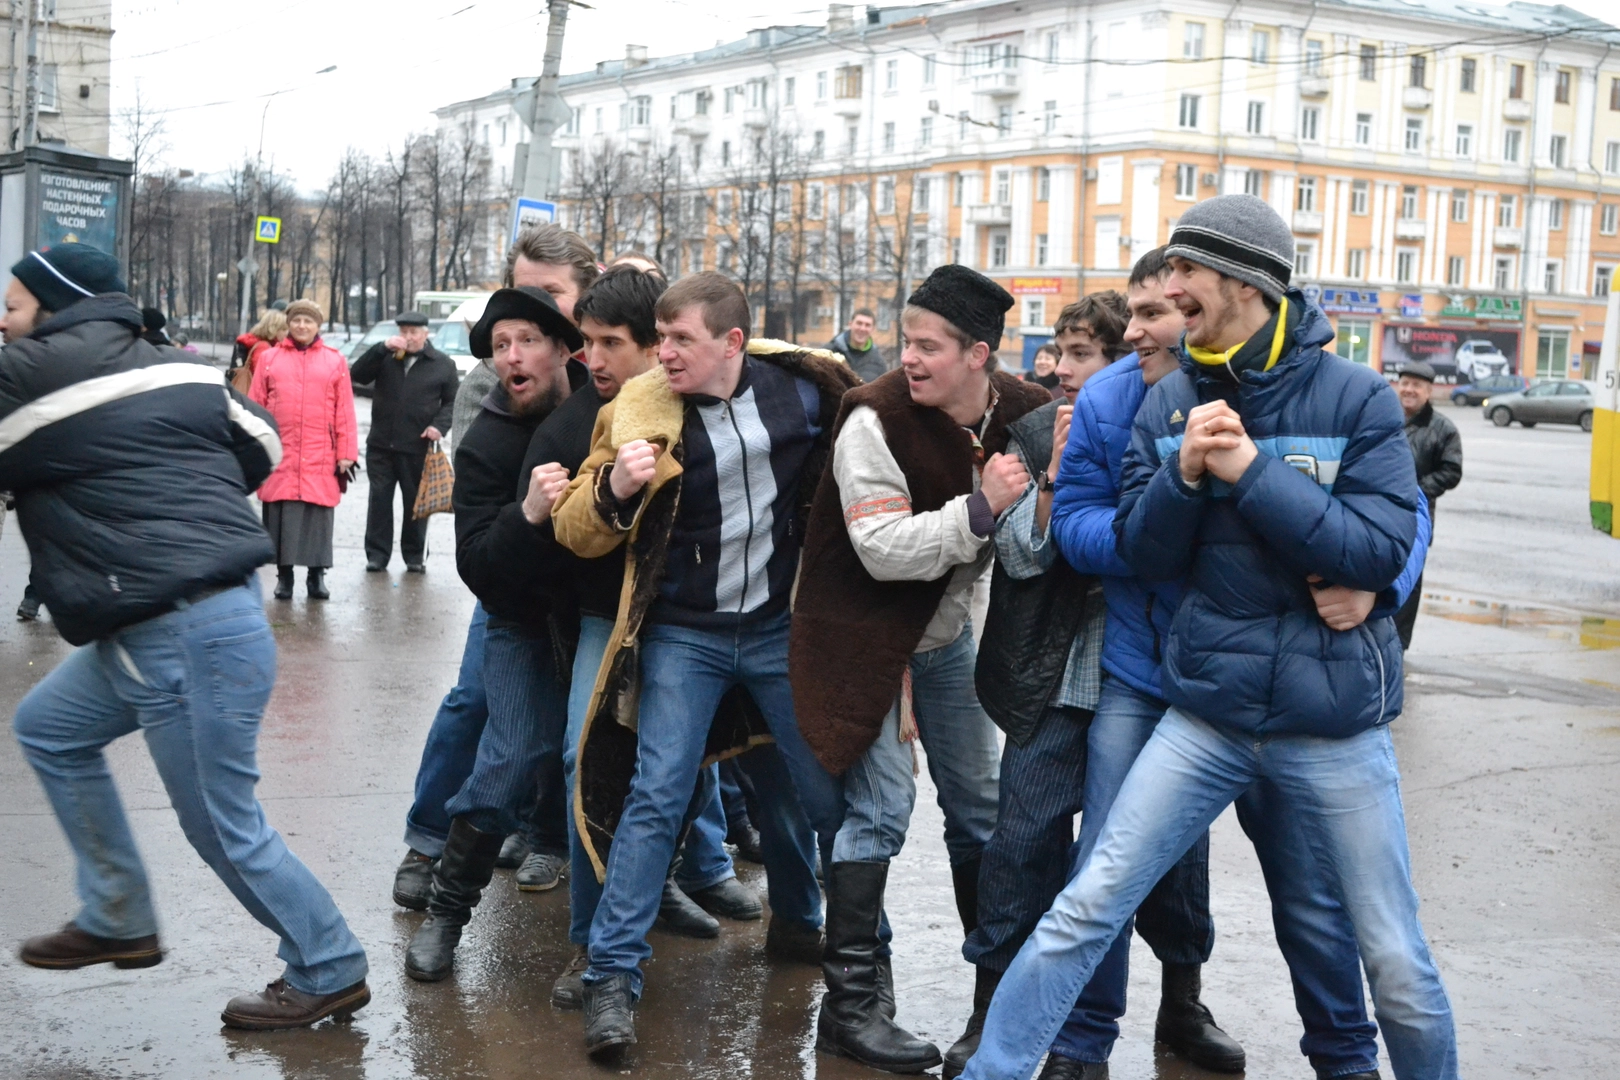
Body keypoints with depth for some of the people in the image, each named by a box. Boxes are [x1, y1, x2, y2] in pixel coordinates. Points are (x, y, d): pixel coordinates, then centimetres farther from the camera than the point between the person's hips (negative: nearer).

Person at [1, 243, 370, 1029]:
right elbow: (262, 445, 19)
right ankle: (117, 920, 28)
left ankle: (329, 972, 16)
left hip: (186, 638, -10)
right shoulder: (175, 368, 11)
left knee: (222, 824, 2)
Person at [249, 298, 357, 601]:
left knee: (318, 516, 1)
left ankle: (317, 574, 11)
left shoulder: (335, 361, 8)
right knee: (281, 515, 2)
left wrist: (346, 454, 1)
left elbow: (344, 411, 5)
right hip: (279, 456, 0)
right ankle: (284, 574, 12)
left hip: (320, 458, 0)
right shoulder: (270, 358, 9)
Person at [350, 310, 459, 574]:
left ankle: (415, 556, 15)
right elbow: (356, 374, -5)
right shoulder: (385, 358, 7)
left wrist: (439, 425, -9)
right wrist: (382, 348, -13)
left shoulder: (443, 365, 4)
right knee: (379, 500, 3)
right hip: (381, 445, 2)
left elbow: (452, 401, 7)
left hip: (417, 447, -1)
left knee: (415, 502, 6)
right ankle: (377, 555, 9)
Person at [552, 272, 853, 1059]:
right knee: (655, 796, -9)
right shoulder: (639, 411, -11)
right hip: (684, 635, -2)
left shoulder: (806, 387, -6)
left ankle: (797, 922, 37)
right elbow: (577, 533, -7)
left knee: (826, 790, 10)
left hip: (784, 626, 3)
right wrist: (614, 488, -27)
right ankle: (612, 977, -1)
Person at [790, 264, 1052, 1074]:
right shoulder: (876, 419, -23)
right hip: (862, 634, -6)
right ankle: (851, 1004, -2)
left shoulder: (1022, 413, -7)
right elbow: (883, 550, -27)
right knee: (881, 804, -10)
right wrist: (980, 508, -34)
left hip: (947, 633, 6)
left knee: (979, 801, 14)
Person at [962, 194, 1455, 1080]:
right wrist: (1184, 474, -18)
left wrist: (1251, 467, -22)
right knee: (1085, 908, -2)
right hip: (1208, 714, 2)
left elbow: (1383, 553, -16)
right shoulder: (1169, 402, 1)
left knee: (1397, 965, 8)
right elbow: (1143, 554, 1)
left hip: (1334, 725, -2)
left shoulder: (1355, 398, -9)